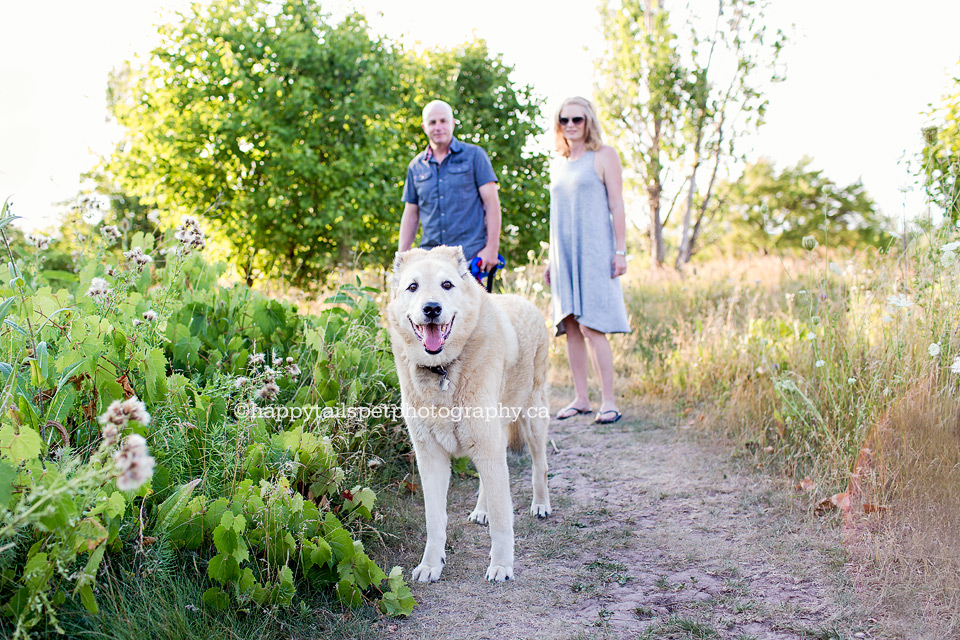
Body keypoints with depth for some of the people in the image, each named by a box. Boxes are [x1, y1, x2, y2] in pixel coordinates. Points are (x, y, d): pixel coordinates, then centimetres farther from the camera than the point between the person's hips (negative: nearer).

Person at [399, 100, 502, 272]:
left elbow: (492, 202, 0)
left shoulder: (474, 155, 5)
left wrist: (492, 248, -9)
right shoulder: (416, 166, 15)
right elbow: (410, 214, 18)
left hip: (470, 256, -3)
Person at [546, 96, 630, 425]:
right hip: (564, 253, 6)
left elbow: (616, 205, -4)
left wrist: (620, 250, -11)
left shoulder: (603, 155, 1)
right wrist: (552, 260, 18)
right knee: (570, 327, 4)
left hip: (594, 250, -6)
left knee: (591, 326, -12)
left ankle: (609, 401, -6)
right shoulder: (557, 164, 18)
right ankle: (581, 398, 12)